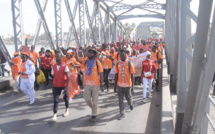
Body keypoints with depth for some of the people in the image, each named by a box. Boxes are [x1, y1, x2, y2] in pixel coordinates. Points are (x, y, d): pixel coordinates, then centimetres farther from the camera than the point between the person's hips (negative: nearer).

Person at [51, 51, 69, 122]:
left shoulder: (65, 66, -11)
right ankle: (55, 115, -3)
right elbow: (54, 76, 9)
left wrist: (66, 87, -18)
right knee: (55, 100, -4)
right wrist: (53, 86, 9)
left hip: (63, 85, -3)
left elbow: (67, 77, -12)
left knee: (65, 97, 16)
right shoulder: (54, 66, 2)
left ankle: (67, 110, 38)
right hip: (56, 86, 3)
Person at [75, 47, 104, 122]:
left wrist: (102, 85, -8)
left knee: (94, 101, 7)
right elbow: (77, 59, -9)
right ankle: (93, 108, 39)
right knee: (87, 99, 11)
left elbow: (101, 74, -6)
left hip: (95, 84, -3)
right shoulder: (85, 61, 4)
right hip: (87, 84, 3)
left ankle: (94, 115, 22)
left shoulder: (97, 62, -7)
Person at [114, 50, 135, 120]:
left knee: (128, 98, 14)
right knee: (120, 100, 5)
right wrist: (115, 85, 6)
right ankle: (122, 114, 15)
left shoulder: (129, 63, -6)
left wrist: (132, 85, -7)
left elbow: (132, 75, -5)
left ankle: (131, 104, 48)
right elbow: (116, 75, 6)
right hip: (120, 85, 2)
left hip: (128, 85, -2)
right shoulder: (117, 64, 1)